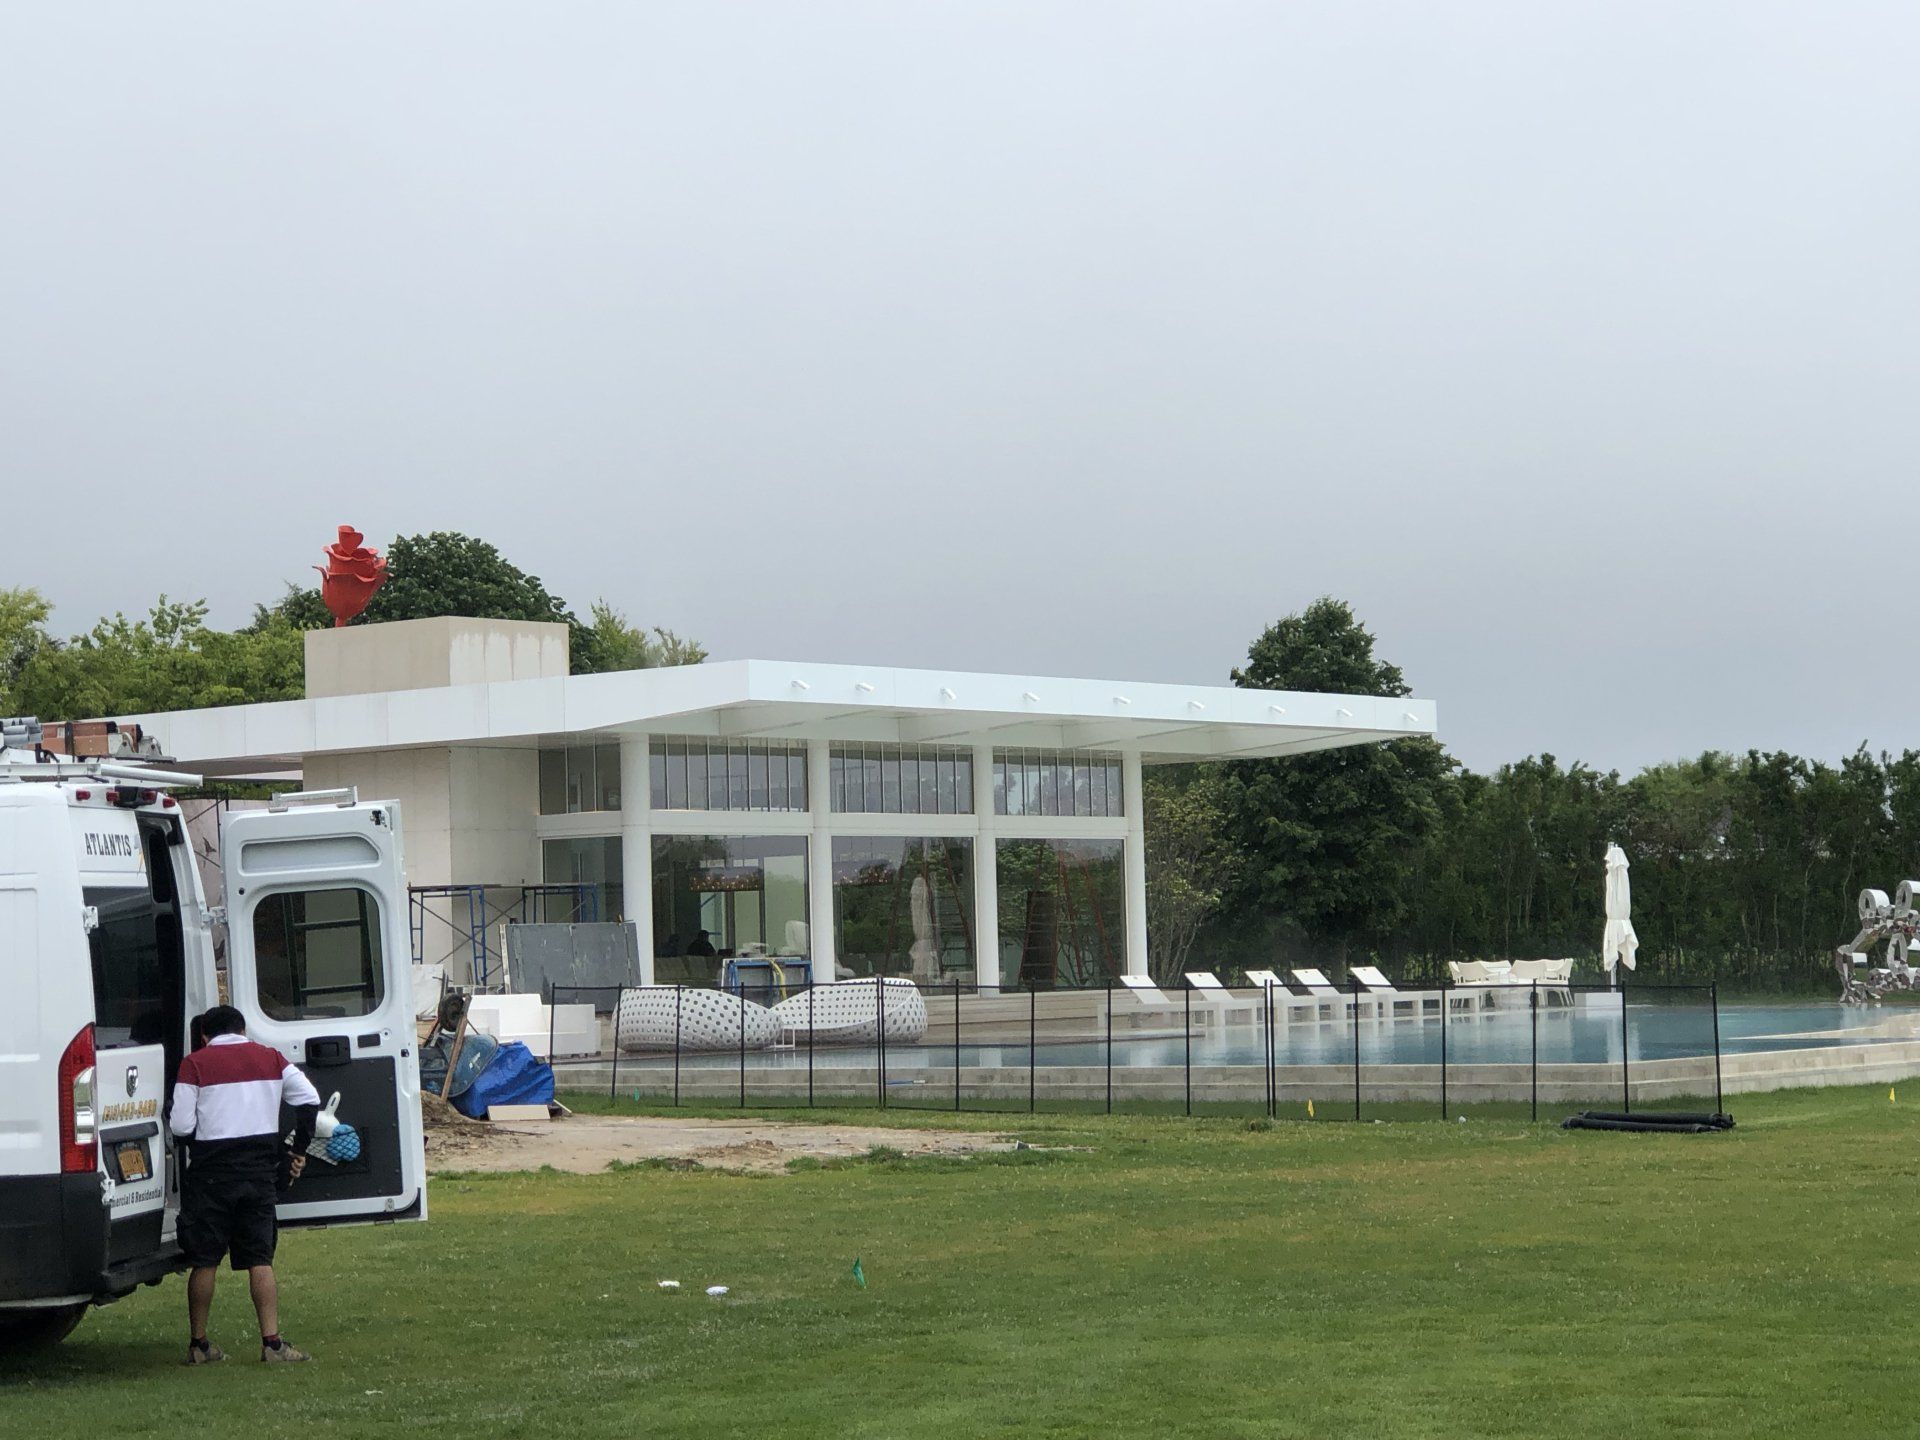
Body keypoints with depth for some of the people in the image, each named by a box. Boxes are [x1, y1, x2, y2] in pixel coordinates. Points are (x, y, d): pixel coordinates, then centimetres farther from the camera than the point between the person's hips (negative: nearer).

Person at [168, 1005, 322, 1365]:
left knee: (204, 1262, 6)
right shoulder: (269, 1058, 8)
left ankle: (198, 1345, 11)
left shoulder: (195, 1064, -2)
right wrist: (299, 1151, 10)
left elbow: (182, 1125, -9)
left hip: (211, 1171, -2)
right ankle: (272, 1343, -4)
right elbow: (309, 1098, 2)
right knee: (260, 1260, 4)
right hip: (260, 1170, 2)